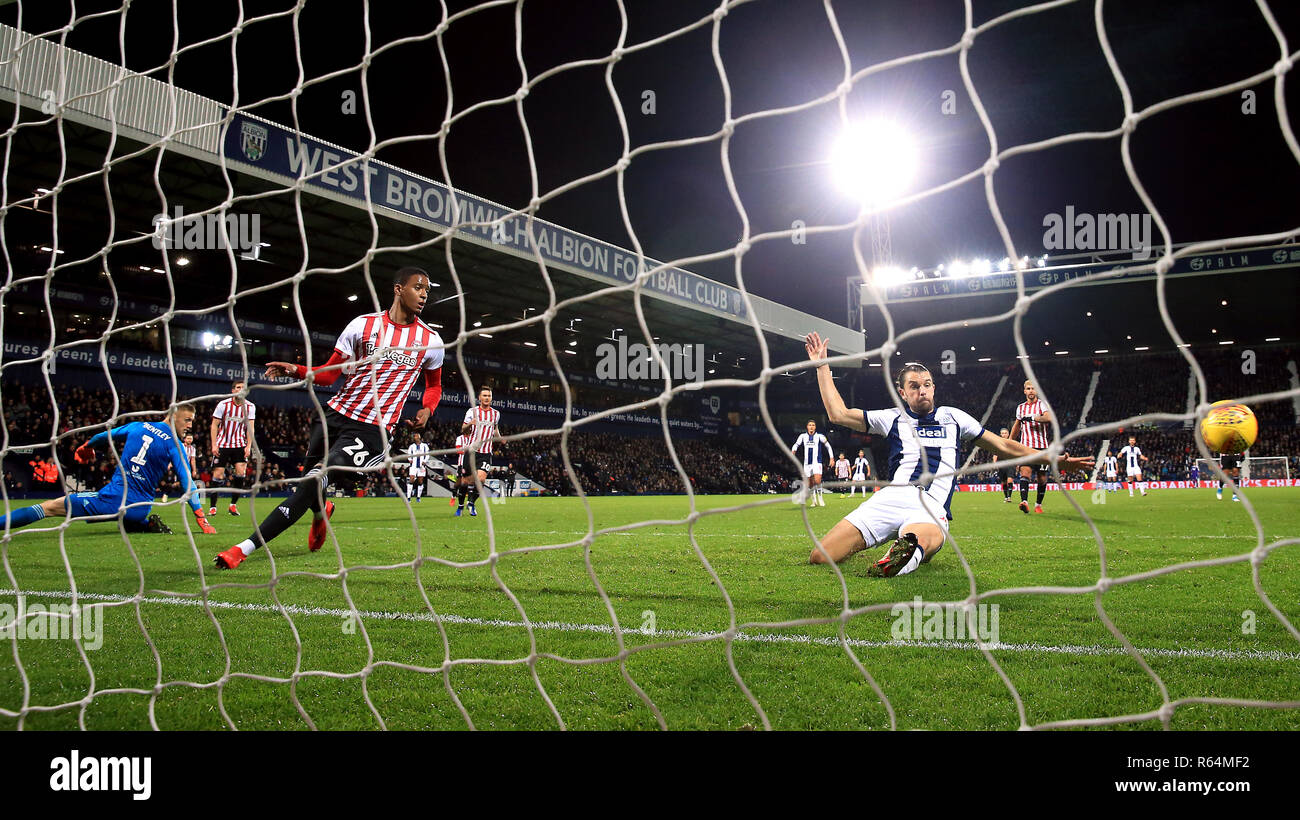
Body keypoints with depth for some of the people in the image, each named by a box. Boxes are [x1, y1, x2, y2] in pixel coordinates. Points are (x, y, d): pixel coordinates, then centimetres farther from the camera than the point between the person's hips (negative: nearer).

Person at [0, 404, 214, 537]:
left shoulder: (137, 427, 6)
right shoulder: (174, 445, -4)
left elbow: (104, 435, 23)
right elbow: (188, 483, -9)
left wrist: (86, 447, 45)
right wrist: (203, 521, -8)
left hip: (114, 497, 0)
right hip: (139, 508, 0)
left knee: (51, 506, 6)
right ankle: (150, 525, 4)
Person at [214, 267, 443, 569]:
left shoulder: (431, 340, 2)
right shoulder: (363, 325, 2)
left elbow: (434, 384, 20)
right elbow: (330, 373, 6)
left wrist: (427, 410, 0)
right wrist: (297, 371, -12)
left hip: (371, 431, -3)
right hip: (337, 415, 3)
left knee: (313, 482, -17)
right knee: (311, 473, 15)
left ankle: (246, 547, -16)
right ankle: (321, 511, 54)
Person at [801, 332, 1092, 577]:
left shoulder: (953, 417, 24)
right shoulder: (893, 418, 22)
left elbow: (1005, 446, 28)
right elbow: (838, 413, 20)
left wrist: (1055, 459, 22)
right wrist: (822, 365, 20)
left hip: (931, 509, -2)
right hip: (889, 498, 2)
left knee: (920, 539, -43)